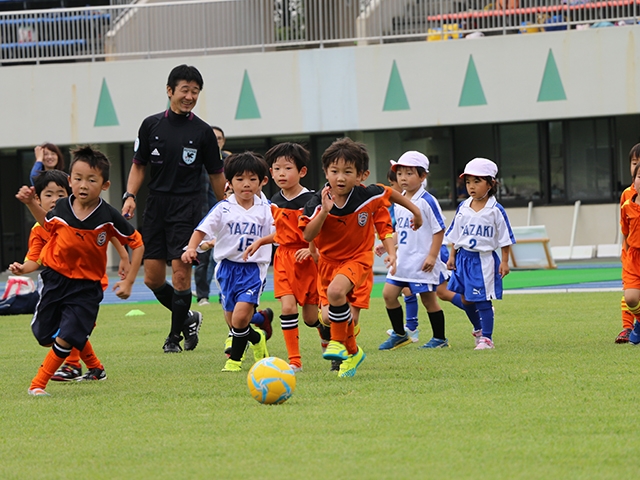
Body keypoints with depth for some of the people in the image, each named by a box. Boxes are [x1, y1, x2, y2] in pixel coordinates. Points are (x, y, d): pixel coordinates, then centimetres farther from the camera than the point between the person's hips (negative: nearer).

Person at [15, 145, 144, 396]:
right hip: (54, 278, 4)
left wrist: (128, 281, -9)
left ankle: (38, 384, 2)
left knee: (65, 340, -15)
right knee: (45, 336, 12)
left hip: (86, 286, -4)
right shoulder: (62, 208, -9)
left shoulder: (108, 218, -18)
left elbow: (137, 244, -6)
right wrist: (31, 204, 3)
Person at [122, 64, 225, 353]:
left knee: (180, 273, -10)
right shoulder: (151, 125, 6)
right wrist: (130, 195, -5)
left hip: (187, 209, -3)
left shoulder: (203, 132, 1)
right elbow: (139, 165, 11)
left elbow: (216, 175, 8)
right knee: (152, 278, 1)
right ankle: (188, 318, 24)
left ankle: (175, 336, 5)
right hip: (156, 207, 3)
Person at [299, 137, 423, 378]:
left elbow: (390, 193, 6)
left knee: (336, 291, -33)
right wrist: (324, 212, -39)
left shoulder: (368, 196, -16)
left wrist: (414, 210, 19)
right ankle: (352, 352, 33)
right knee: (327, 316, 6)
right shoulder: (318, 201, -17)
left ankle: (339, 342, -13)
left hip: (358, 258, -3)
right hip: (328, 261, 3)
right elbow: (308, 236, -26)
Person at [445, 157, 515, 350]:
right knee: (465, 298, 12)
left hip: (484, 259, -5)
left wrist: (504, 262, -8)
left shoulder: (495, 210, -10)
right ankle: (478, 329, 34)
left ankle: (486, 338, 5)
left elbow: (505, 239, -6)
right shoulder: (463, 208, 4)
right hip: (464, 257, 5)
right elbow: (455, 235, 12)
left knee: (483, 300, -3)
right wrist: (452, 256, 9)